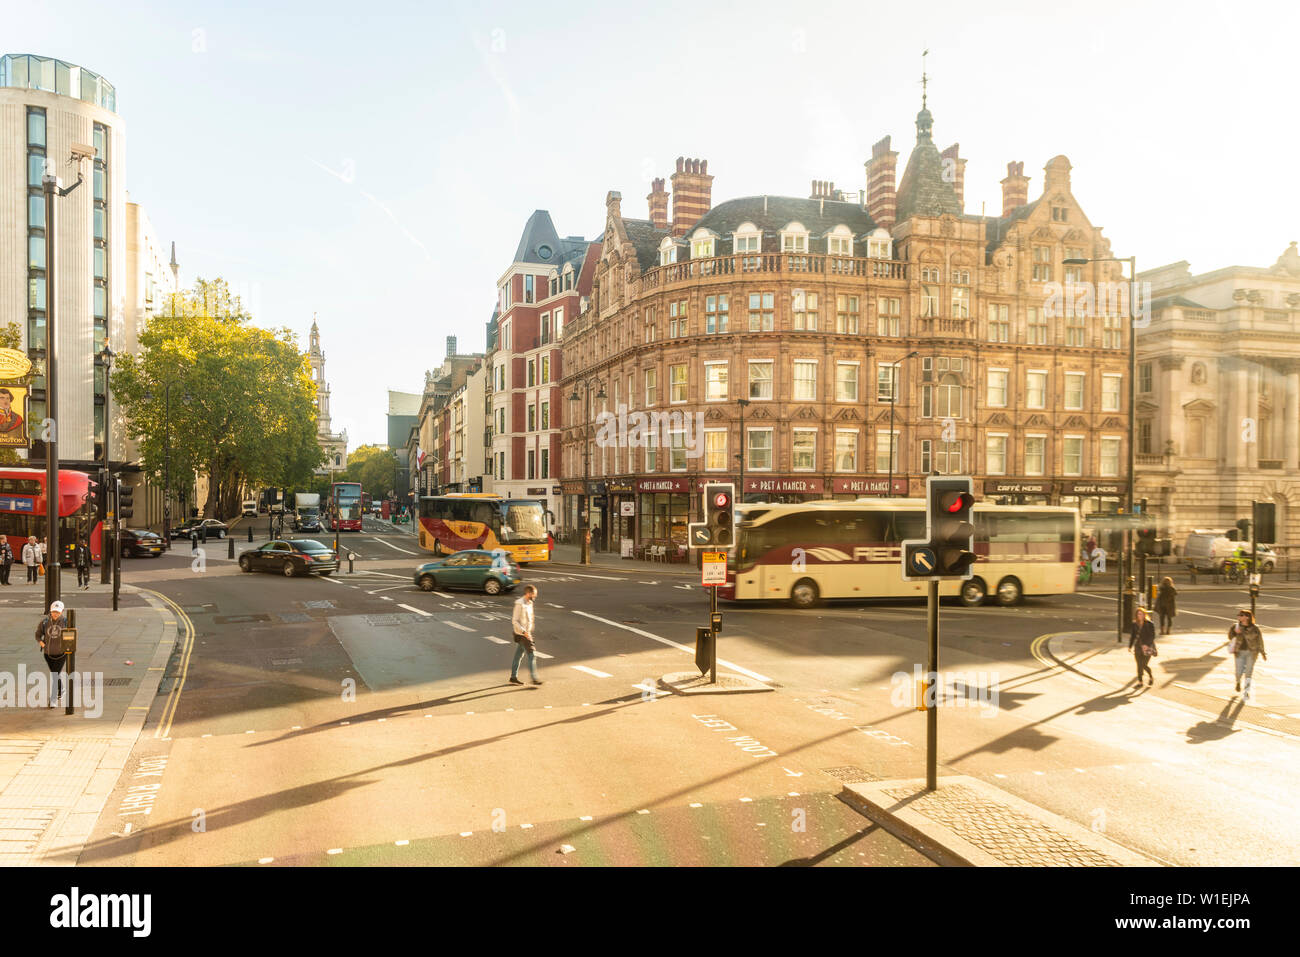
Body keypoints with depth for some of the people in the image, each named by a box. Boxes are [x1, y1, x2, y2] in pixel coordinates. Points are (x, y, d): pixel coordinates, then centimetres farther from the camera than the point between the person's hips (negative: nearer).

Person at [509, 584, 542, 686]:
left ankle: (513, 677, 22)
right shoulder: (519, 604, -19)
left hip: (527, 633, 9)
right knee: (532, 654, -8)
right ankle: (534, 679, -3)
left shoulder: (529, 603, 8)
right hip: (521, 634, -9)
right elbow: (514, 621, -19)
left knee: (519, 655, 14)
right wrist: (524, 632, -24)